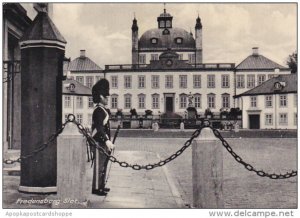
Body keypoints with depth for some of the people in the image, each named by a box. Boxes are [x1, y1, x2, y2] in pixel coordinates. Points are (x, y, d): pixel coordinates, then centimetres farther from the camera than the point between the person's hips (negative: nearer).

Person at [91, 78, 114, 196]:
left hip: (104, 143, 10)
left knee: (103, 165, 15)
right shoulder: (98, 110, -15)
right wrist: (107, 140, -33)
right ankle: (96, 188, 1)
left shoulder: (103, 110, 17)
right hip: (99, 143, -10)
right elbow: (99, 127, -25)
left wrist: (108, 142, 22)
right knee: (99, 165, -5)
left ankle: (101, 186, 24)